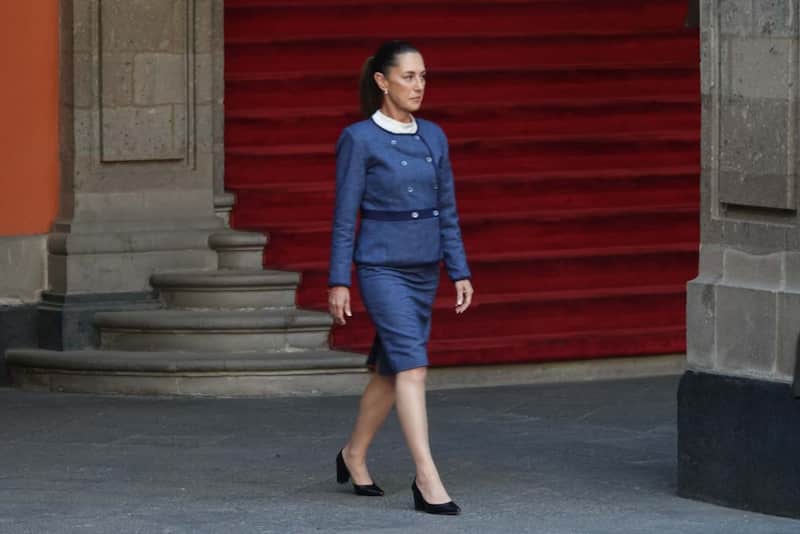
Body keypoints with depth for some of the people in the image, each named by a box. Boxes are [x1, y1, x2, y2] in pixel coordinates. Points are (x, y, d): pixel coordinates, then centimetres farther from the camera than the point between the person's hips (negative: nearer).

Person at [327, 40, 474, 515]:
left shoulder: (434, 137, 8)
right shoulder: (358, 139, -7)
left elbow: (447, 210, 11)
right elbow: (345, 216, -7)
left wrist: (460, 272, 7)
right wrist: (338, 282, -9)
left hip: (424, 270, 6)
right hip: (381, 267, -6)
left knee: (390, 369, 13)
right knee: (413, 365, -16)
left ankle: (354, 455, 32)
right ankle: (427, 479, -20)